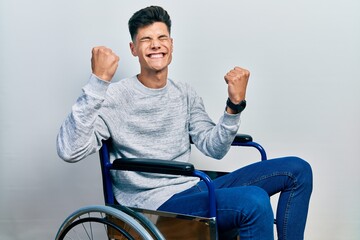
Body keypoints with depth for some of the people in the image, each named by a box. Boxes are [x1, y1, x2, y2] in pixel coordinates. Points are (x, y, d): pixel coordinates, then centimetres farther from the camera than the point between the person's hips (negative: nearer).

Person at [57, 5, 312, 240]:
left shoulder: (185, 94, 11)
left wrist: (235, 103, -7)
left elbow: (213, 148, 8)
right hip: (154, 205, -7)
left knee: (297, 170, 2)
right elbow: (70, 151, -21)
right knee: (254, 201, -32)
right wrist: (98, 82, -28)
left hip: (195, 190, 7)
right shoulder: (115, 97, -8)